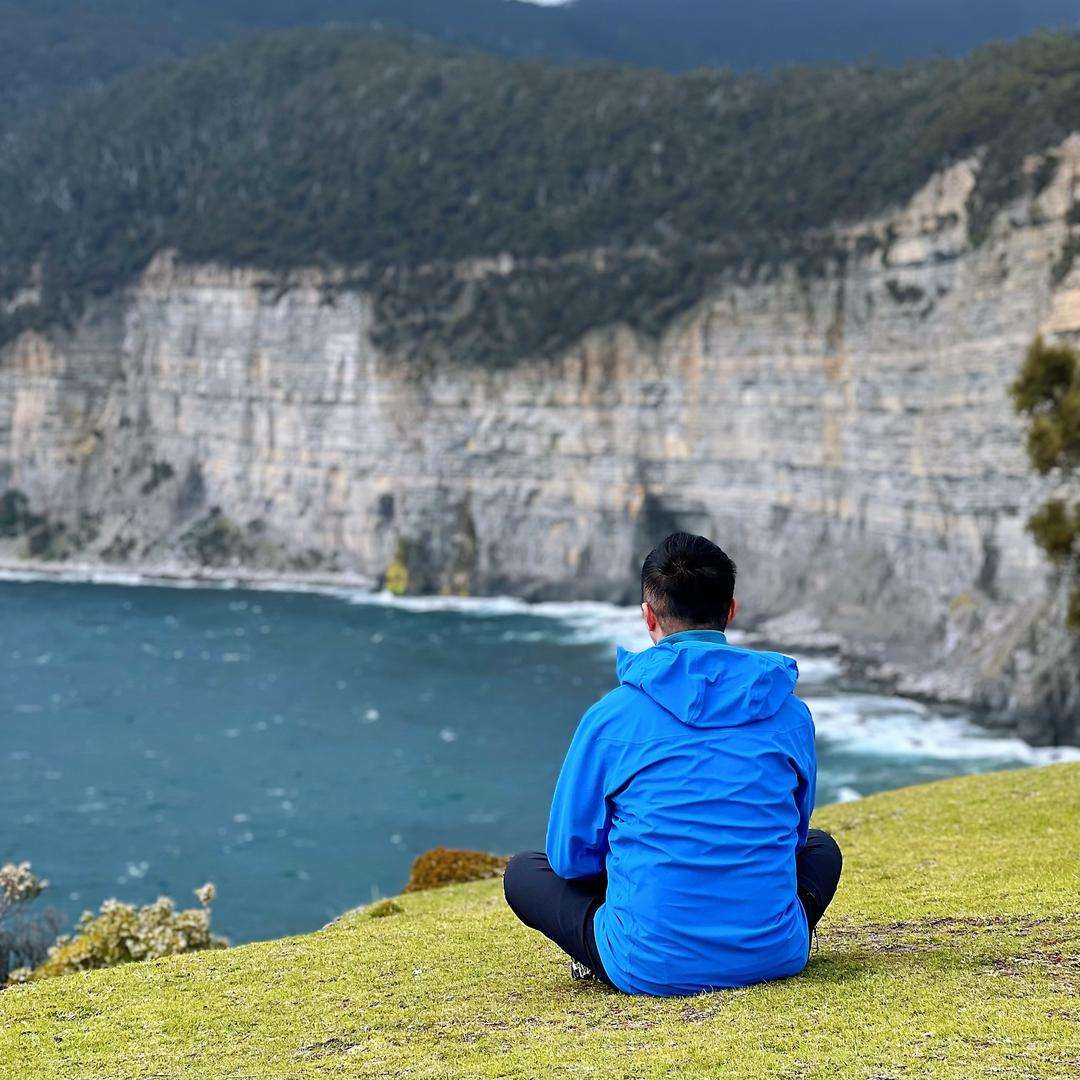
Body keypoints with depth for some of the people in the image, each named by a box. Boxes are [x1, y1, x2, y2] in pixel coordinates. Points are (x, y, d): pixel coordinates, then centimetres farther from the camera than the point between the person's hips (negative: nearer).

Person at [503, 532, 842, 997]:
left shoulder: (611, 715, -5)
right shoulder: (790, 712, 4)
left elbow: (570, 855, 4)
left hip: (652, 969, -2)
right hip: (772, 955, 2)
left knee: (524, 870, 23)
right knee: (820, 848, 34)